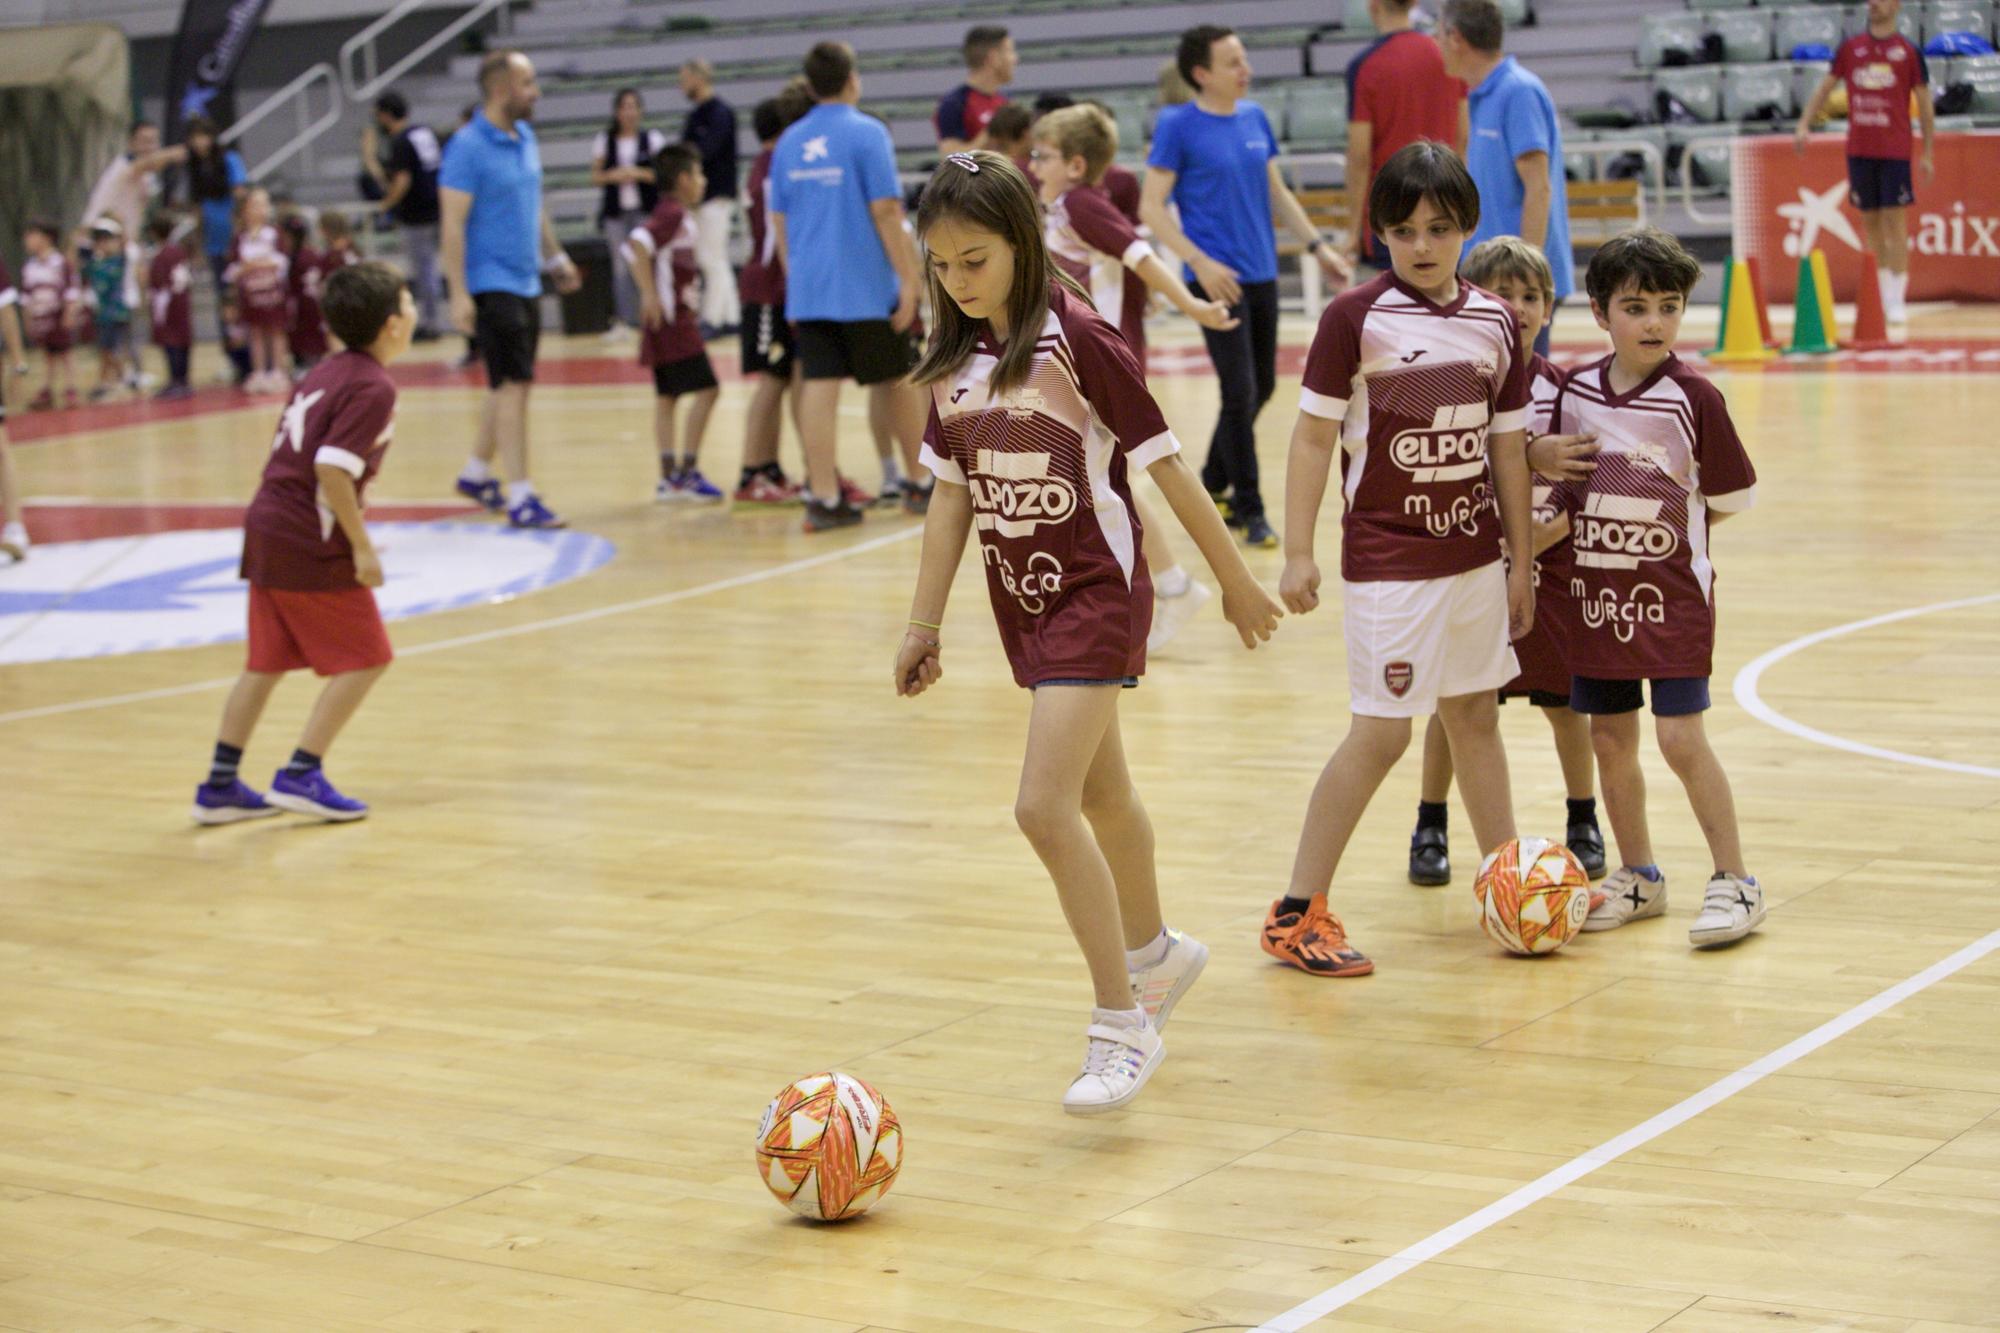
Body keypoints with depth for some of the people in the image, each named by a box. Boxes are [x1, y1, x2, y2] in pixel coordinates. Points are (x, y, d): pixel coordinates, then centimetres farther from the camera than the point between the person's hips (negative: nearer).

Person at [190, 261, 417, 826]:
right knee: (364, 658, 2)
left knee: (266, 663, 16)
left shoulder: (327, 372, 15)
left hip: (266, 528, 9)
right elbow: (332, 468, -22)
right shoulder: (373, 388, -13)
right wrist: (362, 547, -17)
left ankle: (220, 786, 17)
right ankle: (301, 775, 0)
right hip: (310, 546, -9)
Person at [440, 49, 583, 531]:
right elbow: (453, 224, -17)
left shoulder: (525, 137, 9)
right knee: (513, 384, -11)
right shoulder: (468, 147, -15)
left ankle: (476, 473, 31)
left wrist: (555, 256, 23)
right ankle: (520, 497, -9)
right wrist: (459, 294, -21)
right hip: (491, 283, -8)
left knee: (512, 384, 16)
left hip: (526, 281, 8)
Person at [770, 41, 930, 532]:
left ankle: (824, 497, -4)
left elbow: (779, 221, 12)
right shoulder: (867, 133, -8)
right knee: (898, 381, 11)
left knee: (820, 386, 1)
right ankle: (921, 484, 22)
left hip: (807, 287, 4)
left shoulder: (790, 142, 7)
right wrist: (908, 280, -9)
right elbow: (886, 212, -12)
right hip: (866, 288, -4)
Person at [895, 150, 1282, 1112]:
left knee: (1045, 808, -16)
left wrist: (1236, 581, -5)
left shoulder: (1078, 339, -17)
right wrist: (924, 623, 7)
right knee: (1099, 790, 22)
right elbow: (951, 494, 8)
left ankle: (1123, 1025, -6)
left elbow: (1164, 465, -12)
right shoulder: (953, 362, 2)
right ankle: (1154, 952, 44)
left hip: (1096, 591, -7)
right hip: (1021, 598, 7)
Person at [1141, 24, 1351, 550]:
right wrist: (1199, 261, -18)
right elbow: (1151, 208, -9)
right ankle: (1250, 511, 3)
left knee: (1261, 388, 12)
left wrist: (1317, 245, 11)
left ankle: (1213, 485, 30)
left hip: (1261, 275, 7)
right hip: (1218, 280, -7)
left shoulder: (1255, 118, 9)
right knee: (1240, 392, -8)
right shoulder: (1177, 126, -8)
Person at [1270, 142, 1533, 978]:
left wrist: (1521, 561, 12)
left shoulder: (1495, 323, 3)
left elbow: (1507, 448, 10)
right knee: (1381, 732, -6)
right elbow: (1314, 436, -9)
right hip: (1389, 561, -5)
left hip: (1474, 556, 5)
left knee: (1476, 716, 17)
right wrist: (1297, 553, -12)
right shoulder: (1355, 318, -11)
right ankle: (1297, 912, 1)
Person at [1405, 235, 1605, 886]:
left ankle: (1584, 823, 26)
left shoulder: (1559, 386, 1)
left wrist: (1554, 529, -13)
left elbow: (1587, 482, 2)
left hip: (1547, 562, 2)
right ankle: (1430, 828, 20)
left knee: (1564, 700, 8)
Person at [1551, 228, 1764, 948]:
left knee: (1680, 737, -9)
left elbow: (1732, 496, -2)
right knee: (1609, 740, 10)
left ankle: (1734, 882, 4)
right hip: (1596, 593, 4)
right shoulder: (1574, 391, 0)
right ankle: (1637, 876, 26)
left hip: (1672, 592, -4)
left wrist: (1665, 530, 0)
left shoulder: (1693, 398, -11)